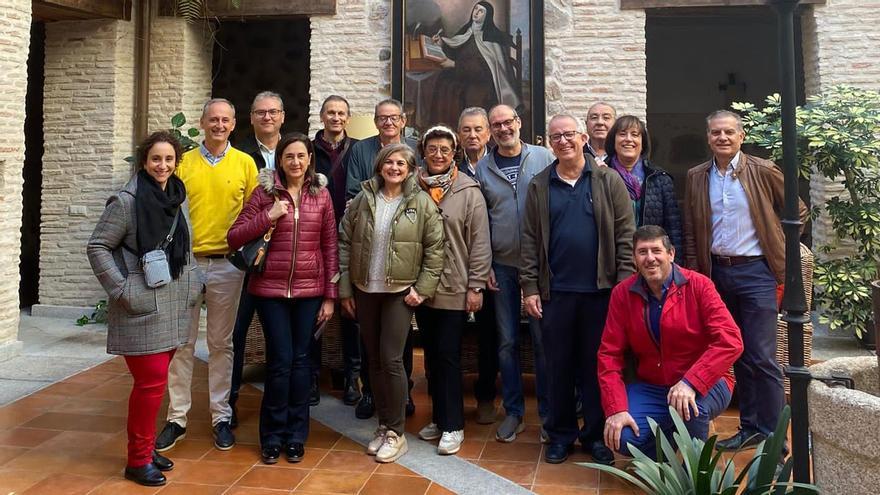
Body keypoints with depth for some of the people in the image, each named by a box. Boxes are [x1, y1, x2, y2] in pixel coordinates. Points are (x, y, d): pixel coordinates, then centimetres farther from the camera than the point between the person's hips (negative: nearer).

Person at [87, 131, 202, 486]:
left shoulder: (179, 198, 8)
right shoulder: (126, 201, -11)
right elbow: (97, 247, -9)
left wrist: (192, 282, 11)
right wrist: (122, 289, -13)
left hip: (173, 305, 6)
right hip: (142, 307, -6)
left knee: (155, 380, 14)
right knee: (152, 381, -5)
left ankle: (145, 447, 29)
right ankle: (138, 460, 10)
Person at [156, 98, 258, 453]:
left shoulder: (245, 163, 4)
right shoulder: (183, 162, 6)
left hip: (227, 263, -1)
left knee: (221, 344, 9)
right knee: (181, 342, 6)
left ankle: (221, 417, 20)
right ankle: (177, 418, 18)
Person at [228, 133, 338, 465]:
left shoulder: (322, 194, 4)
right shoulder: (265, 192, 0)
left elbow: (329, 247, 4)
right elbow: (234, 238, -3)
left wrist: (330, 296, 2)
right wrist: (269, 216, -16)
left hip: (309, 291, 1)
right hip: (270, 290, -1)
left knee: (300, 361, 8)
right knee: (280, 361, -1)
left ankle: (295, 435, 22)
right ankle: (272, 436, 18)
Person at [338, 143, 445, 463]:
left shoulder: (422, 203, -4)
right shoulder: (363, 199, 3)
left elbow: (435, 250, -4)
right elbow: (344, 243, 4)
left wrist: (423, 289, -10)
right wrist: (344, 289, 1)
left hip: (400, 291, -3)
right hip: (364, 290, 4)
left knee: (391, 360, -6)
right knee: (374, 360, 10)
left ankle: (395, 433, 9)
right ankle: (383, 425, 25)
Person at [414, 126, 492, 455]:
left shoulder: (469, 191, -5)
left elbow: (479, 242, -6)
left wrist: (476, 286, -10)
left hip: (454, 288, -4)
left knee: (449, 356, 0)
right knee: (431, 354, 14)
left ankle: (453, 425, 13)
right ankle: (439, 417, 28)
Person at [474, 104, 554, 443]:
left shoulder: (543, 158, 0)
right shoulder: (483, 168, 5)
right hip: (502, 266, 2)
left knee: (543, 339, 4)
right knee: (507, 342, 9)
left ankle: (548, 413, 18)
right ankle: (513, 411, 22)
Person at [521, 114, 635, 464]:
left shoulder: (608, 181, 2)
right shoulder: (539, 186, 6)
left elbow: (625, 236, -1)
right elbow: (530, 240, 4)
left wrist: (624, 283, -7)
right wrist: (530, 288, -2)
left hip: (600, 290, -1)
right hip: (555, 292, 1)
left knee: (597, 365, 9)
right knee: (558, 366, 10)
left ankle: (596, 434, 24)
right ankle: (560, 434, 24)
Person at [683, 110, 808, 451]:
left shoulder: (763, 171, -3)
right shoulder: (696, 177, 6)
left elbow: (798, 211, 7)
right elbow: (691, 233, 7)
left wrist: (780, 249, 4)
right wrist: (693, 276, 3)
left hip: (755, 272, -4)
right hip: (717, 273, 4)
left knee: (762, 356, -4)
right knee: (737, 355, 12)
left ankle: (774, 434, 9)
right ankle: (750, 427, 24)